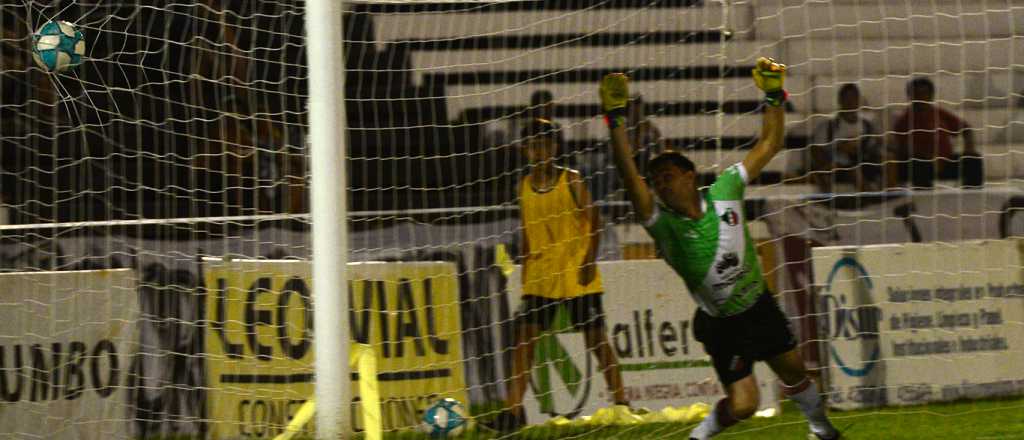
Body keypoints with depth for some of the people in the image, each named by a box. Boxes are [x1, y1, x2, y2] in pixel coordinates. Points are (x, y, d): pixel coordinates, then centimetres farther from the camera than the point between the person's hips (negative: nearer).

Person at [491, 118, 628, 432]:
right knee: (523, 338, -7)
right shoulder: (524, 186, 7)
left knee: (596, 339, 3)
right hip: (538, 279, 4)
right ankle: (513, 411, -8)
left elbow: (594, 222, -5)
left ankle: (621, 402, 14)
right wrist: (525, 271, 13)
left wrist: (589, 261, -14)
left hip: (577, 277, -4)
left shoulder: (572, 182, -6)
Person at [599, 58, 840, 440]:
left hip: (759, 305, 4)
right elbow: (629, 175, -37)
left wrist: (774, 96, -10)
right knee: (742, 405, -10)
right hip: (721, 324, -4)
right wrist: (616, 119, -45)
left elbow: (768, 146, -1)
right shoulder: (663, 224, -21)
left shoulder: (723, 192, -11)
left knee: (794, 372, 18)